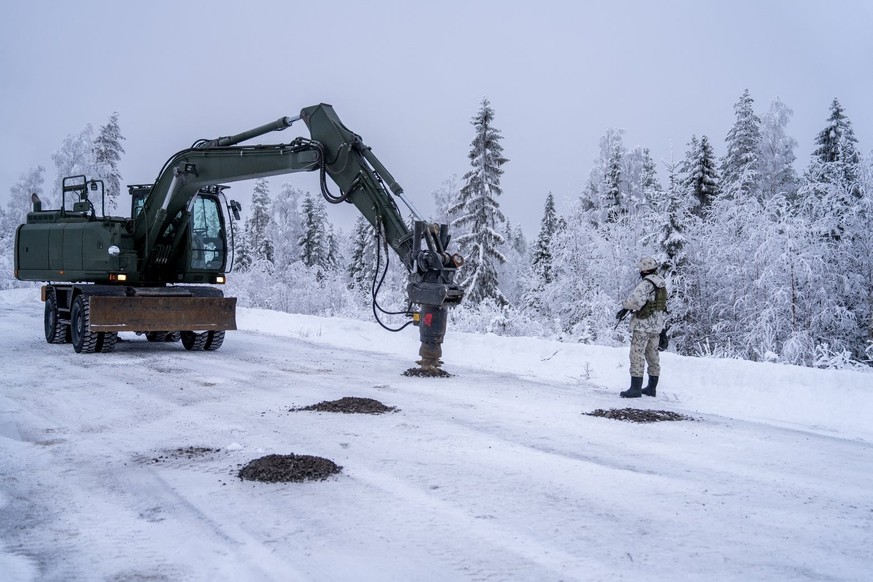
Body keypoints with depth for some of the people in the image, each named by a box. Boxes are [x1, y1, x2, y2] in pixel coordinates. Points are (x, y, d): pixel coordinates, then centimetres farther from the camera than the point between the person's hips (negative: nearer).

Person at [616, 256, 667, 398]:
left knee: (637, 355, -5)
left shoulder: (647, 283, -18)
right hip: (657, 325, 9)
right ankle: (652, 387, 22)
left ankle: (635, 388, -6)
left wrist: (625, 308, -15)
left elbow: (636, 298, -31)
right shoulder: (661, 283, 10)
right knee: (652, 355, 15)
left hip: (643, 324, -9)